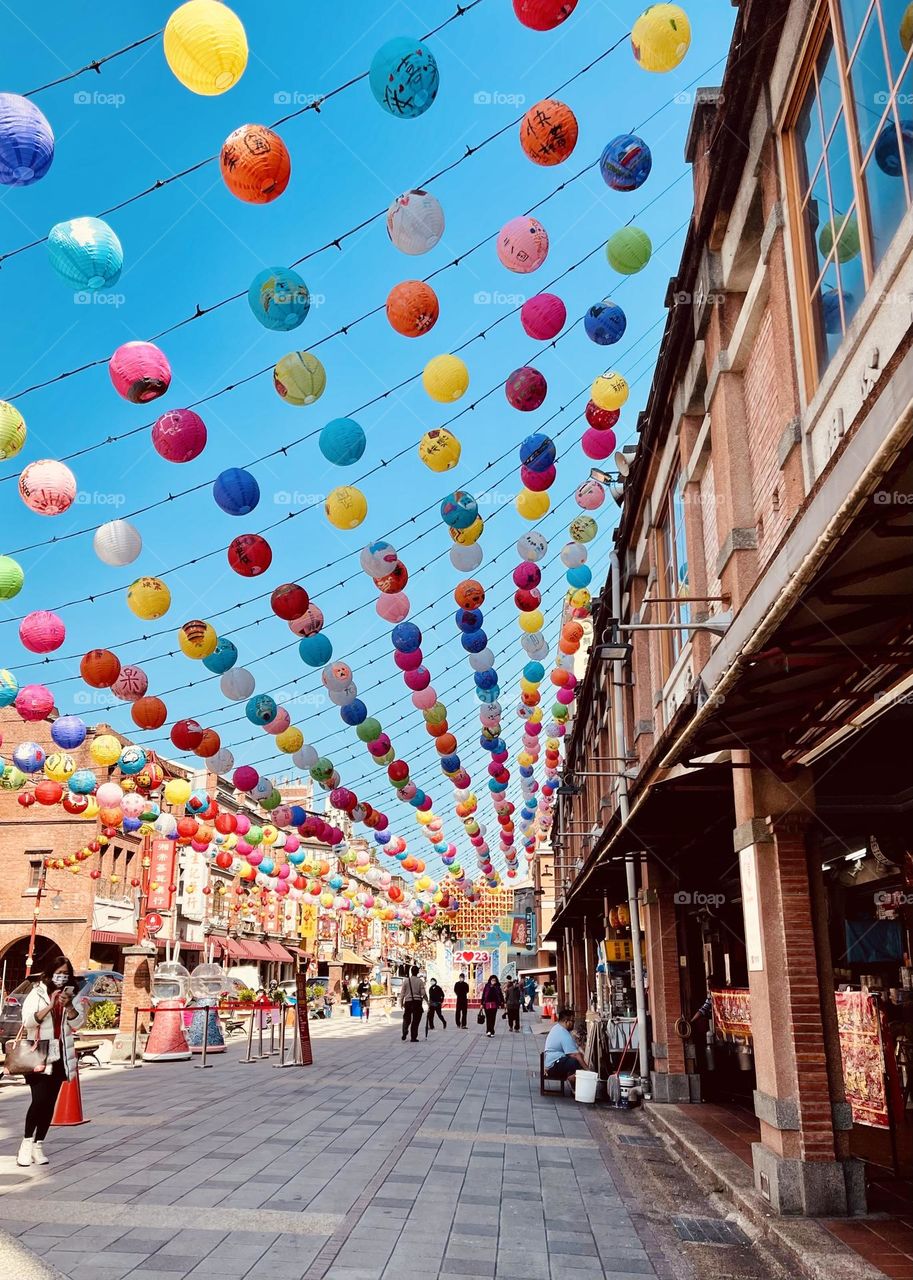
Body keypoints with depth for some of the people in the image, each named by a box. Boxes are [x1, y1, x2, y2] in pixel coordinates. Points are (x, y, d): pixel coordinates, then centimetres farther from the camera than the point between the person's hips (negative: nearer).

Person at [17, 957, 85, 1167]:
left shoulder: (71, 997, 10)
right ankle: (27, 1143, 3)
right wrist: (51, 1005, -23)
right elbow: (28, 1021, -14)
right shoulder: (36, 994, -2)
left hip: (59, 1057, 4)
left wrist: (68, 1006, -17)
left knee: (50, 1103, 5)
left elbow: (77, 1022, 0)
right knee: (39, 1099, -13)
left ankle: (38, 1146, 14)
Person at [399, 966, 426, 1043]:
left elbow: (402, 993, 2)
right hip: (417, 1001, -1)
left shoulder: (406, 980, 1)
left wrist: (401, 1002, 10)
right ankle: (413, 1037, 2)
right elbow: (423, 993, -4)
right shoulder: (420, 981, -2)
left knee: (406, 1019, 14)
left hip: (408, 1001, 1)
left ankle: (405, 1032, -8)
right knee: (415, 1020, 5)